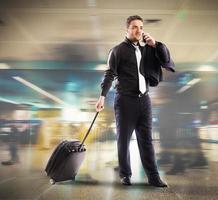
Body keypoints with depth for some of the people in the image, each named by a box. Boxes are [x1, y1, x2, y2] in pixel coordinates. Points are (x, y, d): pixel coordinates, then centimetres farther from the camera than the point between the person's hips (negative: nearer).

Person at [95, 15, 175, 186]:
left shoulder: (146, 50, 16)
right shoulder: (118, 50, 2)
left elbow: (167, 61, 13)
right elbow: (110, 74, -5)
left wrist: (155, 44, 1)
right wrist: (103, 96, -15)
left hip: (144, 100, 4)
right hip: (125, 100, -4)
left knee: (146, 139, 5)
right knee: (123, 139, 4)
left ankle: (153, 176, 9)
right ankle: (125, 175, 16)